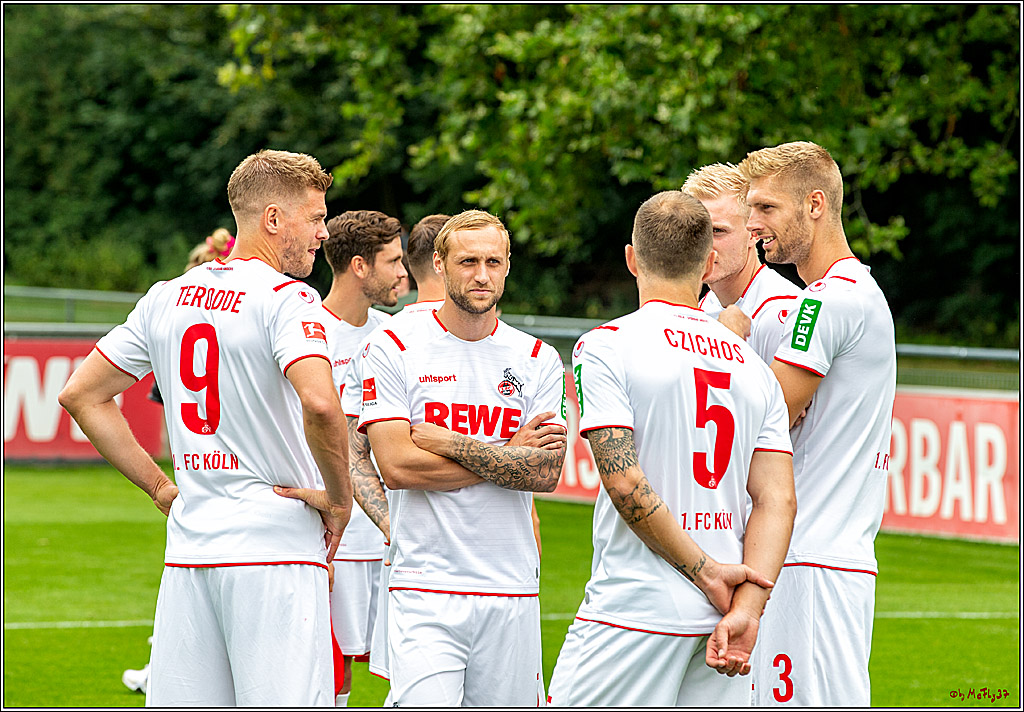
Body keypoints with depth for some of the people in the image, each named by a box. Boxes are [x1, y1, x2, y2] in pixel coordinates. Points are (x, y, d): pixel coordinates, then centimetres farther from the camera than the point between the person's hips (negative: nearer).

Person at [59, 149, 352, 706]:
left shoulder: (166, 299, 12)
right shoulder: (286, 299, -9)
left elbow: (80, 395, 18)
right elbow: (319, 404, -26)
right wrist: (339, 498, -10)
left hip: (188, 548, 7)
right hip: (276, 551, -7)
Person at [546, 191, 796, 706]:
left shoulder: (606, 347, -5)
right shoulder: (753, 366, 11)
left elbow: (626, 483, -14)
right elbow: (777, 499, 2)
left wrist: (705, 571, -7)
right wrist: (746, 609, -6)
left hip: (633, 613, -5)